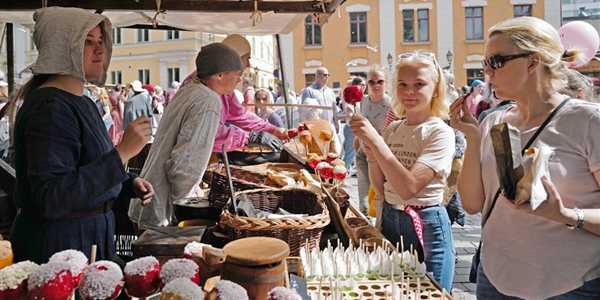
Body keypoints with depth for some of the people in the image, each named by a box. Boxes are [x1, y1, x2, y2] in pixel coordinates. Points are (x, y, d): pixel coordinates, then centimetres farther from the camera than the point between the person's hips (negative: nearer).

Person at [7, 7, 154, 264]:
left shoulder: (83, 104, 9)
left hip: (90, 237, 9)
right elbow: (52, 199, -28)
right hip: (57, 244, -9)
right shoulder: (50, 107, -20)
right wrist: (122, 152, -32)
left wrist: (130, 183, 2)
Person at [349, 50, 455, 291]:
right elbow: (381, 189, 7)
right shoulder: (392, 129, 4)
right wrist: (373, 158, -11)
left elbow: (408, 187, -27)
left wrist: (374, 140, -28)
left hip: (426, 227, -6)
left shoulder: (440, 133, -14)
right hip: (389, 221, 6)